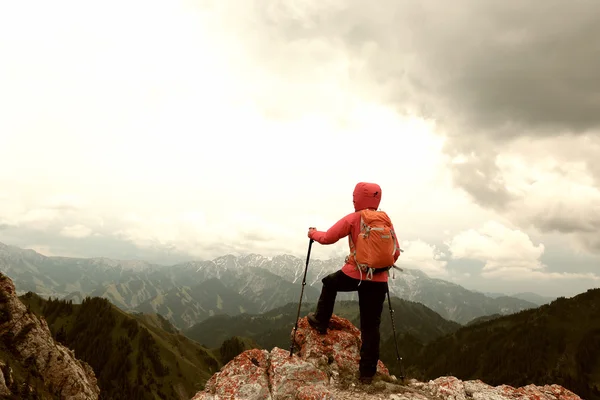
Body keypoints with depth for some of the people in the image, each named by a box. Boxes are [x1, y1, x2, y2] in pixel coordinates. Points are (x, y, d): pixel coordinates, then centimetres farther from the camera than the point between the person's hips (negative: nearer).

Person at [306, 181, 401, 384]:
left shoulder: (352, 219, -5)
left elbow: (327, 238, -4)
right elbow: (396, 252, 10)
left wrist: (313, 233, 17)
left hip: (354, 275, -3)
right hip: (378, 281, 3)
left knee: (329, 283, 30)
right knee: (371, 326, 11)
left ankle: (320, 322, 35)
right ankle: (367, 372, 14)